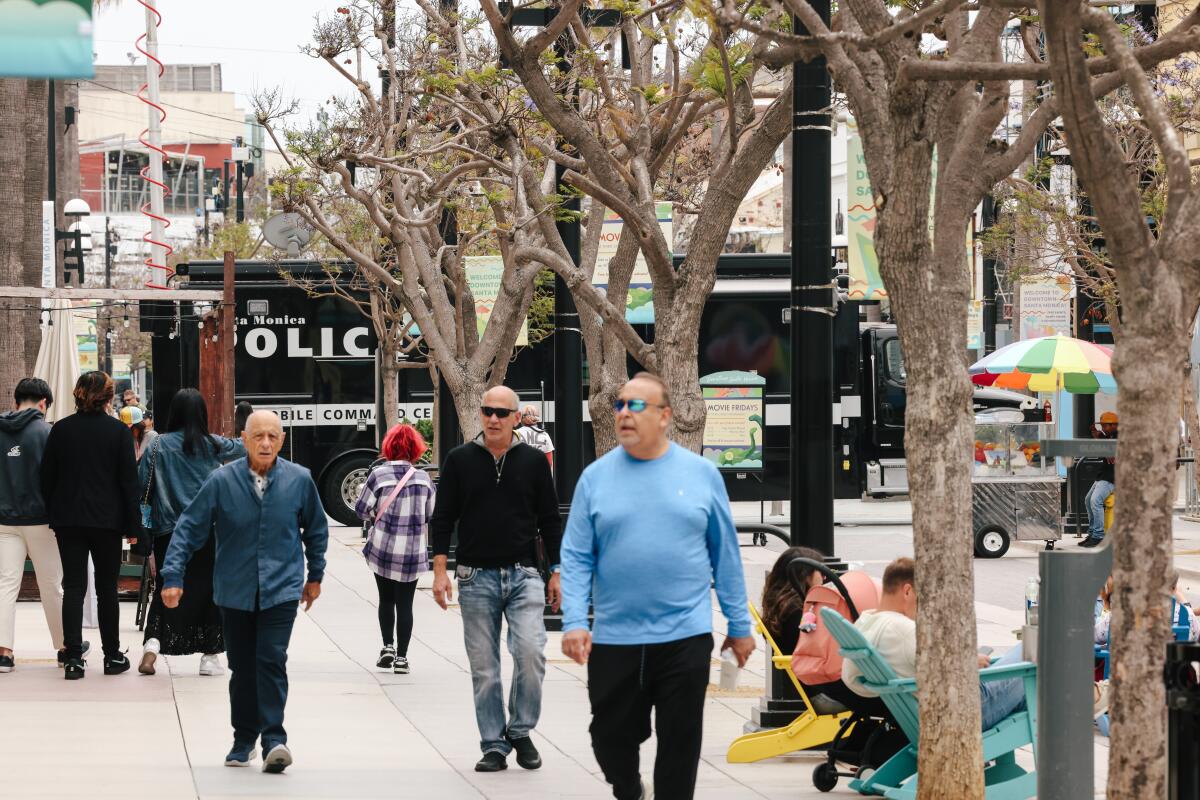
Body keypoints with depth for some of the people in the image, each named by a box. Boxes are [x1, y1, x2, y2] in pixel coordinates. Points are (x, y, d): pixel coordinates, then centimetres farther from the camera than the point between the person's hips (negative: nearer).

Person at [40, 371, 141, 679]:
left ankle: (73, 658, -4)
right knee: (107, 587, 9)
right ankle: (112, 656, 14)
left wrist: (52, 515, 13)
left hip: (68, 520, 1)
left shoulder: (60, 430, 0)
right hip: (106, 520, -1)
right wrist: (133, 525, -1)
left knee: (73, 586, 3)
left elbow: (46, 478, 4)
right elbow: (129, 481, -6)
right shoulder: (118, 431, -6)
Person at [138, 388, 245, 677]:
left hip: (168, 531, 0)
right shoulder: (212, 445, 0)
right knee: (208, 590, 10)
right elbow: (243, 449, 18)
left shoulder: (159, 445, -3)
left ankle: (152, 645, -10)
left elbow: (141, 484, -3)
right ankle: (209, 656, 11)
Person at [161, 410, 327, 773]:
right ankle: (243, 740, 22)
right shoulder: (222, 481, -8)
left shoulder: (299, 480, -3)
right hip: (235, 590, 1)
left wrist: (315, 575, 20)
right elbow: (189, 527, -3)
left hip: (281, 590, -1)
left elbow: (316, 528, 14)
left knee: (272, 661, -14)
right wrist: (172, 576, -8)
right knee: (242, 668, 8)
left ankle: (274, 739, -14)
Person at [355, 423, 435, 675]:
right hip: (413, 551, 1)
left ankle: (388, 646, 8)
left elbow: (362, 510, -3)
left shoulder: (379, 475, -8)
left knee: (386, 600, 16)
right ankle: (401, 657, 4)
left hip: (383, 548, -1)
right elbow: (431, 514, 8)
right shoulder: (423, 477, -1)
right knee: (405, 604, 5)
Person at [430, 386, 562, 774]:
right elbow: (443, 519, 6)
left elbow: (549, 520, 10)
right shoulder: (460, 460, 5)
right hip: (476, 578, 1)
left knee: (531, 652, -17)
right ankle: (494, 745, 10)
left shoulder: (533, 461, 6)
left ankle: (520, 731, 2)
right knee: (484, 668, 2)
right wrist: (440, 571, -2)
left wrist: (556, 573, 7)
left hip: (524, 575, -1)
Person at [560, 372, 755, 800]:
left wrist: (739, 625, 6)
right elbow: (576, 558, 1)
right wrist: (574, 621, -11)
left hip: (685, 636, -1)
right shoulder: (596, 477, 2)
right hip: (613, 638, 1)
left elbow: (726, 555, 6)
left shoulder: (702, 474, 2)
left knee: (680, 744, 3)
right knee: (611, 737, 10)